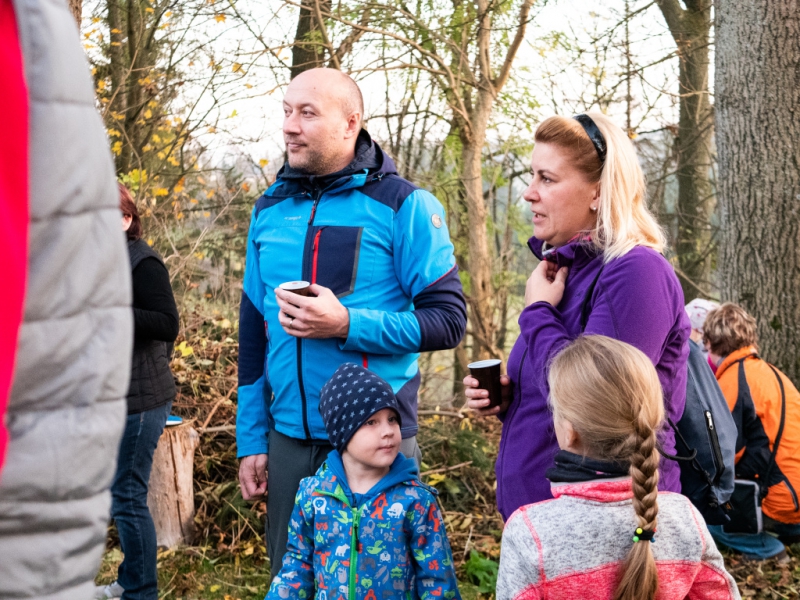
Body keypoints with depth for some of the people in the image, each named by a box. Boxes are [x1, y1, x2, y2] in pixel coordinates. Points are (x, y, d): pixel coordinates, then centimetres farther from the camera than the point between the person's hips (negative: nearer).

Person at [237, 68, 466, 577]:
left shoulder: (403, 206, -7)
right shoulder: (270, 210, 8)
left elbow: (449, 320, -10)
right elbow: (254, 333, 13)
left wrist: (347, 324, -22)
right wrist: (251, 440, 10)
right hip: (288, 440, 5)